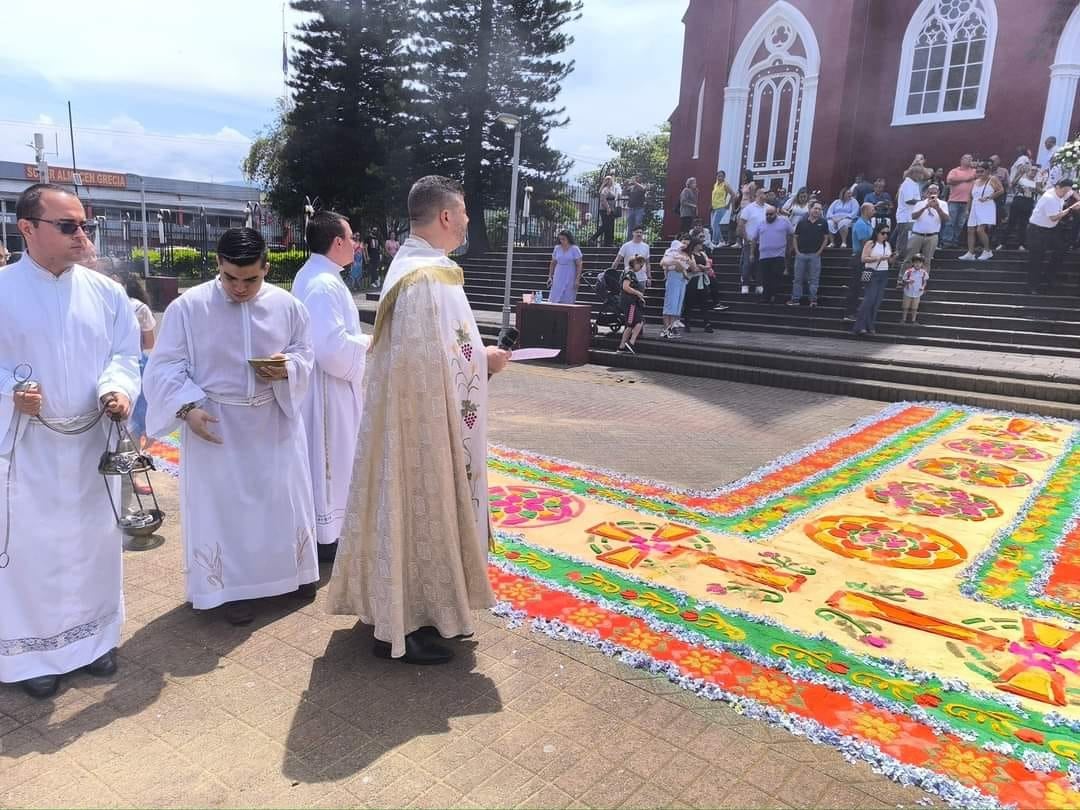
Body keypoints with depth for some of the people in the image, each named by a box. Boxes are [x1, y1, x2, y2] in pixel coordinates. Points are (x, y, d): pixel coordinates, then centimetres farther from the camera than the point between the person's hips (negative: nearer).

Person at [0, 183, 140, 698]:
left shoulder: (106, 292, 1)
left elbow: (125, 354, 3)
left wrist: (117, 389, -16)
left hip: (92, 441, 3)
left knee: (95, 540, 14)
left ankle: (95, 636, 32)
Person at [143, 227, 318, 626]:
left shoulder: (287, 305, -3)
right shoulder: (187, 307, -10)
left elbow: (305, 354, 7)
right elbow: (166, 367, -7)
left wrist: (287, 368, -16)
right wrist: (188, 407, -21)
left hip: (275, 421, 3)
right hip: (214, 423, -2)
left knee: (285, 498, 11)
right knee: (223, 504, 5)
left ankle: (293, 570, 31)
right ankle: (233, 586, 20)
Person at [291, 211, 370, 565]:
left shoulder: (313, 275, 10)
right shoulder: (323, 284, -24)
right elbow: (332, 348, -30)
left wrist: (357, 340, 9)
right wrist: (365, 343, -14)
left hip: (323, 383, 11)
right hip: (327, 387, -11)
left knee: (326, 460, 20)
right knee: (327, 461, 2)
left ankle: (324, 525, 33)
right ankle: (324, 535, 15)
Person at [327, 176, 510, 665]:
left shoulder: (413, 263, 11)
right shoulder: (428, 277, -22)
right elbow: (429, 360, -26)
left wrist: (476, 354, 10)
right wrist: (484, 361, -12)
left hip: (417, 412, 11)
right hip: (422, 417, -11)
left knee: (414, 511, 19)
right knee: (416, 512, 2)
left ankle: (407, 608, 35)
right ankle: (401, 626, 17)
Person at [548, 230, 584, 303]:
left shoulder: (575, 249, -4)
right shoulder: (557, 248, 7)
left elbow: (579, 265, -5)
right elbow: (553, 263, 15)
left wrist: (577, 279, -12)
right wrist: (550, 277, 10)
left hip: (570, 279, -3)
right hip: (558, 278, 3)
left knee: (567, 301, -3)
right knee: (556, 300, -2)